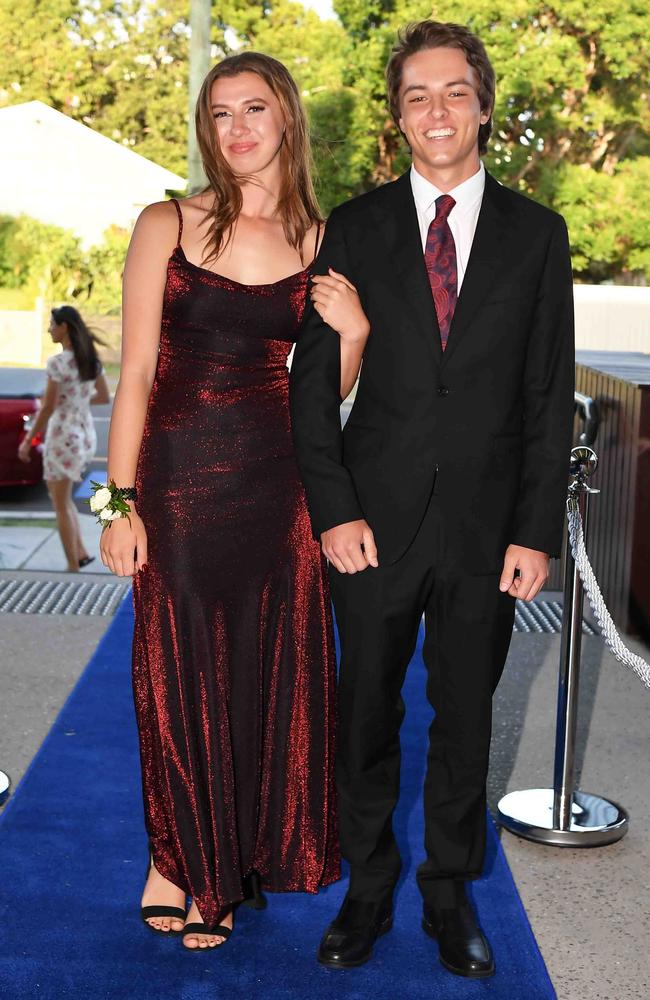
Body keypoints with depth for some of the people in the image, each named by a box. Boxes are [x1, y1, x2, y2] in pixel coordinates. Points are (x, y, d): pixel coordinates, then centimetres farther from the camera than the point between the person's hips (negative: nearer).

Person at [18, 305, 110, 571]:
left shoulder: (57, 362, -18)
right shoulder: (91, 359, 5)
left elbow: (48, 408, -17)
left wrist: (27, 441, -8)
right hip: (86, 434, 8)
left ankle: (73, 567, 10)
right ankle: (81, 552, 17)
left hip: (63, 435, -8)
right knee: (63, 498, 23)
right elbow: (104, 397, 13)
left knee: (61, 505, 5)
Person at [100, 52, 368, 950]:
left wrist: (351, 337, -13)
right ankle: (180, 860, 27)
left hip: (278, 479, 2)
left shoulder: (319, 241, 5)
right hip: (180, 475, -2)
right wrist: (122, 502, -9)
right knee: (181, 669, 7)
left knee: (274, 667, 10)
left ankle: (256, 850, 32)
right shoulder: (167, 227, -1)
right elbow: (137, 372, -4)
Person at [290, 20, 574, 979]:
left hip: (488, 525, 0)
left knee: (466, 716, 11)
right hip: (375, 521, 0)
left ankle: (450, 891, 29)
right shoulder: (353, 230, 2)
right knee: (367, 712, 10)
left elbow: (550, 394, 2)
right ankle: (368, 888, 28)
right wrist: (333, 510, -8)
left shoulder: (536, 234, 3)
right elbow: (313, 383, 1)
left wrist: (538, 531, -4)